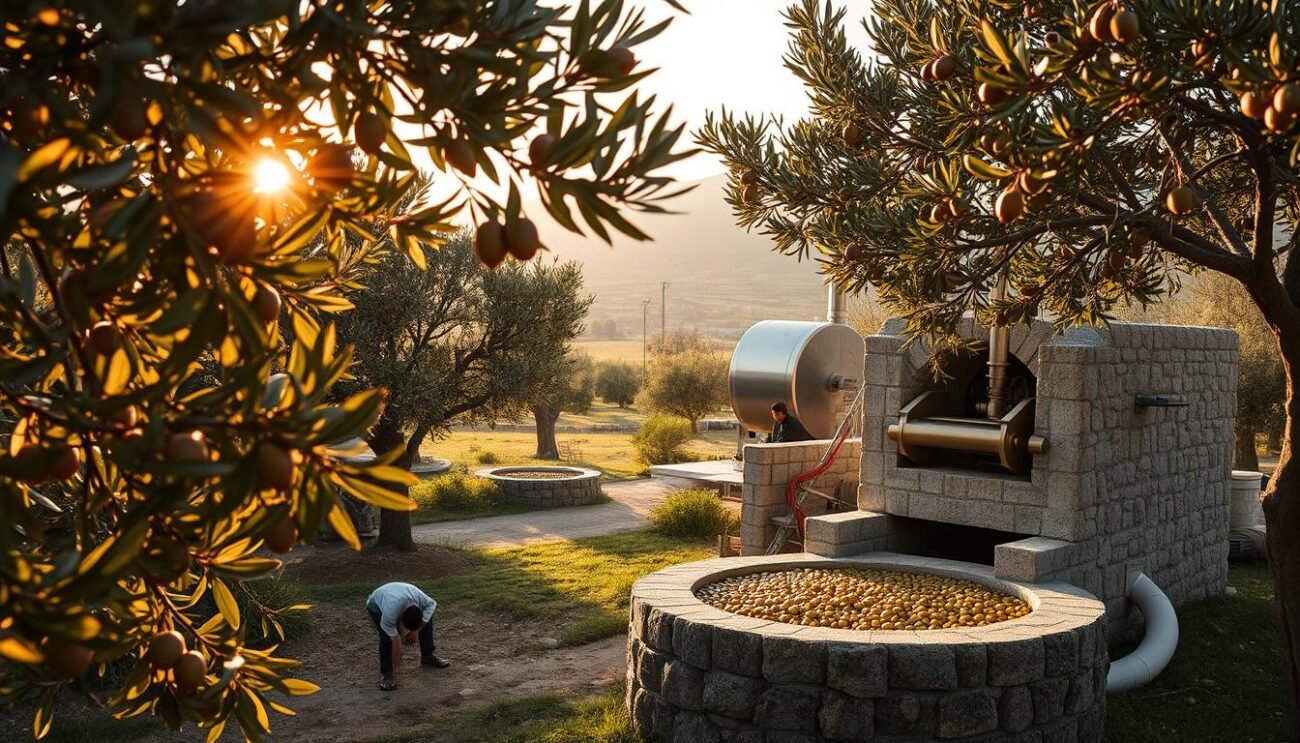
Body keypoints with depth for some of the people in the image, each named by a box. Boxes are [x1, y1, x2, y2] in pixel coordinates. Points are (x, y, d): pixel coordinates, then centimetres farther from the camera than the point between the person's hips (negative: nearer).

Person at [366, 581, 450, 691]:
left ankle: (427, 656, 7)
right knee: (386, 636, -28)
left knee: (427, 617, -10)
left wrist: (416, 630, -19)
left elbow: (432, 604, -14)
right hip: (376, 605, -4)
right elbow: (396, 641, -33)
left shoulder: (419, 596, -36)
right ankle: (388, 672, -14)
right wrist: (396, 665, -21)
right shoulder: (390, 613, -42)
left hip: (401, 596, 4)